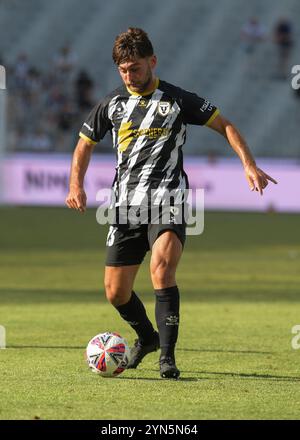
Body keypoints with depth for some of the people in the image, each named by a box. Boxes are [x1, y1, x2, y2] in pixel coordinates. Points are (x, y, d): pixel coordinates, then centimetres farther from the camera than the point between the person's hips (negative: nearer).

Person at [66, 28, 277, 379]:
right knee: (115, 291, 4)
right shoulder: (112, 104, 9)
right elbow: (85, 145, 19)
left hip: (168, 200, -4)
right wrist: (76, 185, 3)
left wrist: (249, 164, -6)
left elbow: (224, 125, 6)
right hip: (126, 204, 4)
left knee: (161, 267, -28)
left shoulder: (177, 99, 1)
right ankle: (146, 337, 35)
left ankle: (167, 354, -21)